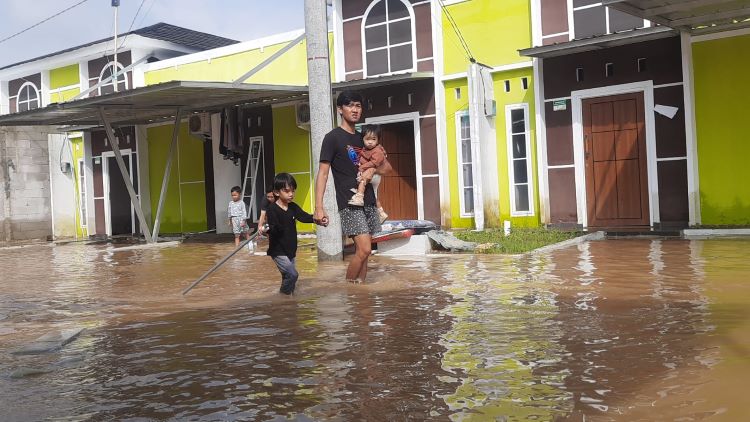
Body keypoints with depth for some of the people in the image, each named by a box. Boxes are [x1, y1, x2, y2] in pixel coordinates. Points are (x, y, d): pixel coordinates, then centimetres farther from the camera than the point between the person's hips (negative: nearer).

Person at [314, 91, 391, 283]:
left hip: (368, 201, 6)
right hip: (349, 203, -6)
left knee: (362, 251, 6)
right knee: (364, 249, -15)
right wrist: (319, 207, -18)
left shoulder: (362, 138, 15)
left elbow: (386, 167, 22)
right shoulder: (333, 138, -3)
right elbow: (322, 173, -9)